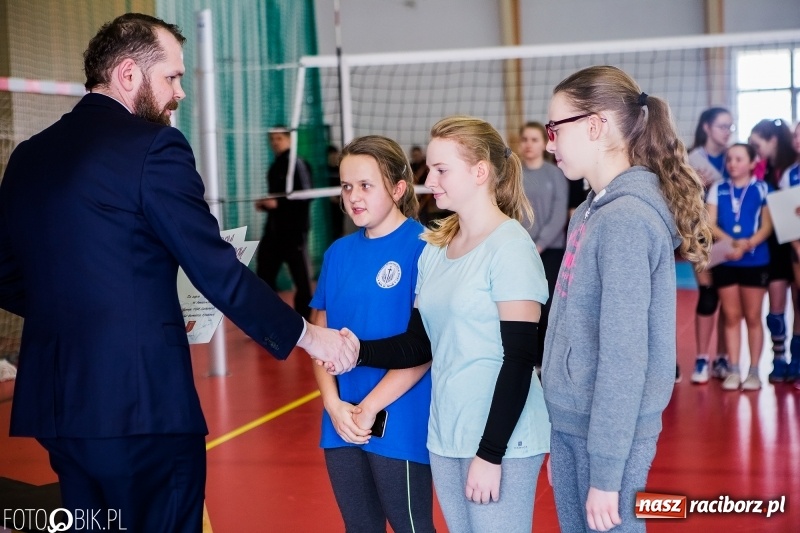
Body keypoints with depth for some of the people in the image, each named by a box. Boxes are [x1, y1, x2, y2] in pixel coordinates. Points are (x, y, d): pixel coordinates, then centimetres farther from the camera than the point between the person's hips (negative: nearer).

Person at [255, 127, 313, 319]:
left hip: (295, 229, -9)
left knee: (301, 278, -3)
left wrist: (277, 203, -21)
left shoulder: (297, 164, -10)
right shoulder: (274, 166, 16)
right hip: (273, 228, 9)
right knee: (264, 274, 8)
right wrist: (265, 203, 5)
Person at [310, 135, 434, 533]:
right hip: (342, 425, 6)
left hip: (399, 424, -6)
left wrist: (369, 408, -14)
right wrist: (334, 404, -7)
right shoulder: (339, 253, 8)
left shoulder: (422, 246, -10)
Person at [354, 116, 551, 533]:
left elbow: (519, 360, -16)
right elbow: (418, 345, 10)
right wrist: (359, 351, -7)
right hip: (445, 436, 7)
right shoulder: (434, 249, 8)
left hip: (503, 441, -7)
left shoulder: (510, 247, -13)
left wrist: (490, 453, -17)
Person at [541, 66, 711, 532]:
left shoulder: (626, 219, -20)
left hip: (610, 434, -8)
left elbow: (624, 356, -22)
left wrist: (606, 471, -20)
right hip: (568, 423, 8)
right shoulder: (592, 211, 7)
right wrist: (560, 439, 13)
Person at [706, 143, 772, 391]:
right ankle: (733, 370, 12)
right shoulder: (717, 190, 6)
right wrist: (731, 242, -19)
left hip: (755, 261, -2)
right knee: (731, 316, 7)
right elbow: (710, 224, -2)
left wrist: (747, 245, -21)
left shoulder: (762, 189, 0)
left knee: (753, 317, 5)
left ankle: (754, 371, 12)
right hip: (724, 261, 2)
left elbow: (767, 226, -5)